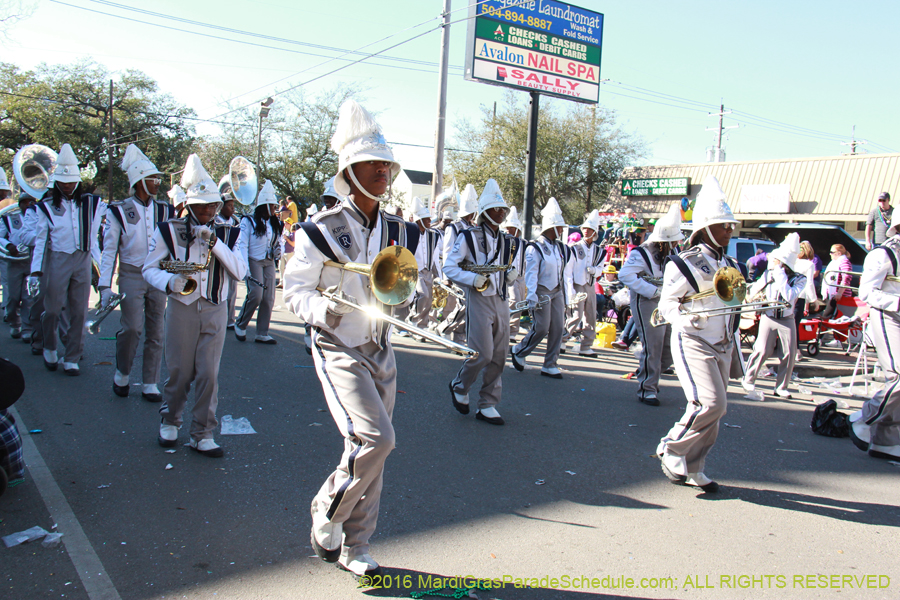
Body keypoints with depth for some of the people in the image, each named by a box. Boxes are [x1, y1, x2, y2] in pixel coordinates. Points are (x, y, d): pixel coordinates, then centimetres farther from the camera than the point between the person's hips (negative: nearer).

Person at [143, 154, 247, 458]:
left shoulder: (223, 234, 5)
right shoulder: (169, 231, -1)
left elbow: (240, 271, -6)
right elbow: (149, 268, 2)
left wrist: (214, 242, -16)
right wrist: (169, 282, -19)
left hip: (216, 311, 1)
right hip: (182, 309, -1)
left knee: (208, 373, 0)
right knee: (180, 372, 5)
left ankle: (203, 434, 10)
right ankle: (170, 421, 30)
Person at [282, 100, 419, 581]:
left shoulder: (398, 231, 7)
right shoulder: (323, 230, -9)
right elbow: (293, 290, -8)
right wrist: (328, 309, -26)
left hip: (380, 351, 6)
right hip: (339, 350, -6)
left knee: (369, 449, 9)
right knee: (375, 438, -20)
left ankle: (354, 547, 25)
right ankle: (326, 514, 7)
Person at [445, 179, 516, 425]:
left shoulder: (507, 241, 13)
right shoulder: (469, 237, -5)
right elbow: (449, 267, -6)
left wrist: (511, 275, 1)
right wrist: (473, 278, -19)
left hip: (501, 301, 6)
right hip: (479, 300, -6)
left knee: (499, 356, 5)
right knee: (482, 354, -9)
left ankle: (487, 406, 16)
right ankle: (459, 387, 19)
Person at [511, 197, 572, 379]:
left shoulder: (560, 248, 10)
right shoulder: (535, 248, -10)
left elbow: (565, 272, 15)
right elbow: (531, 273, -15)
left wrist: (568, 292, 11)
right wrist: (532, 295, -23)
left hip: (557, 292, 7)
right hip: (542, 292, -7)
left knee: (558, 328, 3)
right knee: (541, 329, -8)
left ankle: (550, 365, 13)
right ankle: (519, 352, 17)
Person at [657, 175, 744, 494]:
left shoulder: (730, 266, 13)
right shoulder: (684, 263, -10)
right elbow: (666, 303, -10)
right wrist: (687, 317, -30)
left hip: (722, 346, 8)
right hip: (693, 343, -7)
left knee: (715, 409, 8)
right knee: (710, 403, -19)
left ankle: (692, 468, 21)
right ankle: (671, 449, 4)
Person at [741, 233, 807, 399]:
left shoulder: (799, 279, -5)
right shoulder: (769, 273, 0)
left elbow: (789, 296, -22)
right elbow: (752, 292, 5)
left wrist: (780, 273, -22)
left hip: (787, 320, 0)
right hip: (768, 318, 0)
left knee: (789, 354, -2)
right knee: (762, 351, -7)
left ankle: (781, 387, 12)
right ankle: (748, 379, 12)